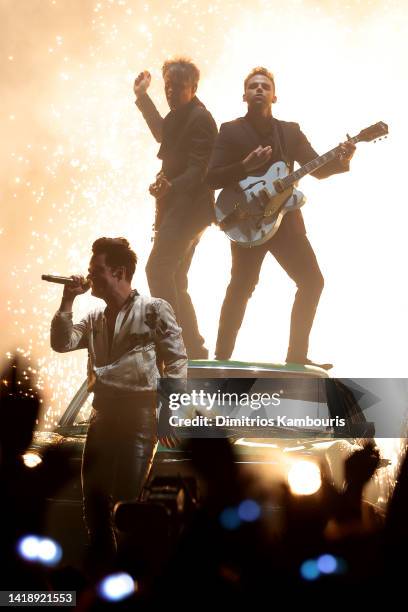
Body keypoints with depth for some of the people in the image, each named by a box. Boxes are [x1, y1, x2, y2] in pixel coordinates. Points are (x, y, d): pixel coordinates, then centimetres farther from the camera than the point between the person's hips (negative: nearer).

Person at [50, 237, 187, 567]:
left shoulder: (154, 309, -2)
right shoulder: (95, 318, 15)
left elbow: (177, 361, -6)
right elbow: (61, 343, 6)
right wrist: (68, 300, -1)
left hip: (140, 410, -6)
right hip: (104, 411, 6)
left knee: (127, 491, -12)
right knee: (93, 489, 7)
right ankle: (103, 559, 20)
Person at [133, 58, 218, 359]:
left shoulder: (200, 119, -12)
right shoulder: (178, 116, 17)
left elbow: (199, 169, -20)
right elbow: (163, 134, 40)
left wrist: (171, 186, -37)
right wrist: (142, 97, 41)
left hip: (189, 207, -10)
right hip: (176, 207, 10)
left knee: (157, 270, -19)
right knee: (174, 282, 12)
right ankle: (193, 349, 16)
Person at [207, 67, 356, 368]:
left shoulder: (290, 131, 11)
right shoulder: (231, 131, 0)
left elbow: (318, 169, 8)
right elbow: (212, 178, -8)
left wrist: (341, 160, -12)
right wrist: (246, 166, -23)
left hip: (285, 218, 5)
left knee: (312, 280, 1)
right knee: (242, 285, -12)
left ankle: (297, 356, 11)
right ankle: (222, 357, -2)